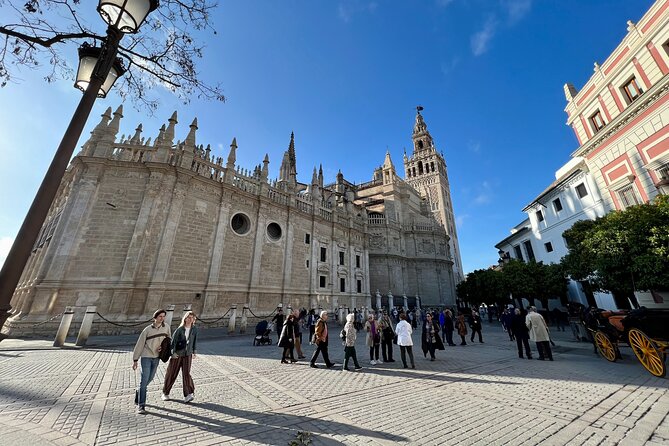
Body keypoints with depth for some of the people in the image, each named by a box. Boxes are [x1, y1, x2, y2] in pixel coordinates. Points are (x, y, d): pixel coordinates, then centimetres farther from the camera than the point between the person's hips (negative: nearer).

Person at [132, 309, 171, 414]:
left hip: (156, 357, 4)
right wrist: (135, 360, -3)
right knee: (144, 381, -6)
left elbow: (168, 339, 10)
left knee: (149, 379, 16)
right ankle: (141, 406, 4)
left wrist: (163, 347, -9)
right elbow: (139, 345, -5)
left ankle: (138, 393, 44)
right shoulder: (147, 330, -13)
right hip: (146, 357, -4)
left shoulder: (166, 327, -5)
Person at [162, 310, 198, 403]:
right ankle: (165, 393, 34)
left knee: (186, 373, -7)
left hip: (187, 355, 1)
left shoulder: (194, 329, -5)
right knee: (171, 373, 12)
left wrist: (194, 352, 11)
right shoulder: (179, 329, -13)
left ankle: (189, 394, -1)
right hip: (177, 355, -1)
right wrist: (173, 352, -18)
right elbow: (173, 341, -11)